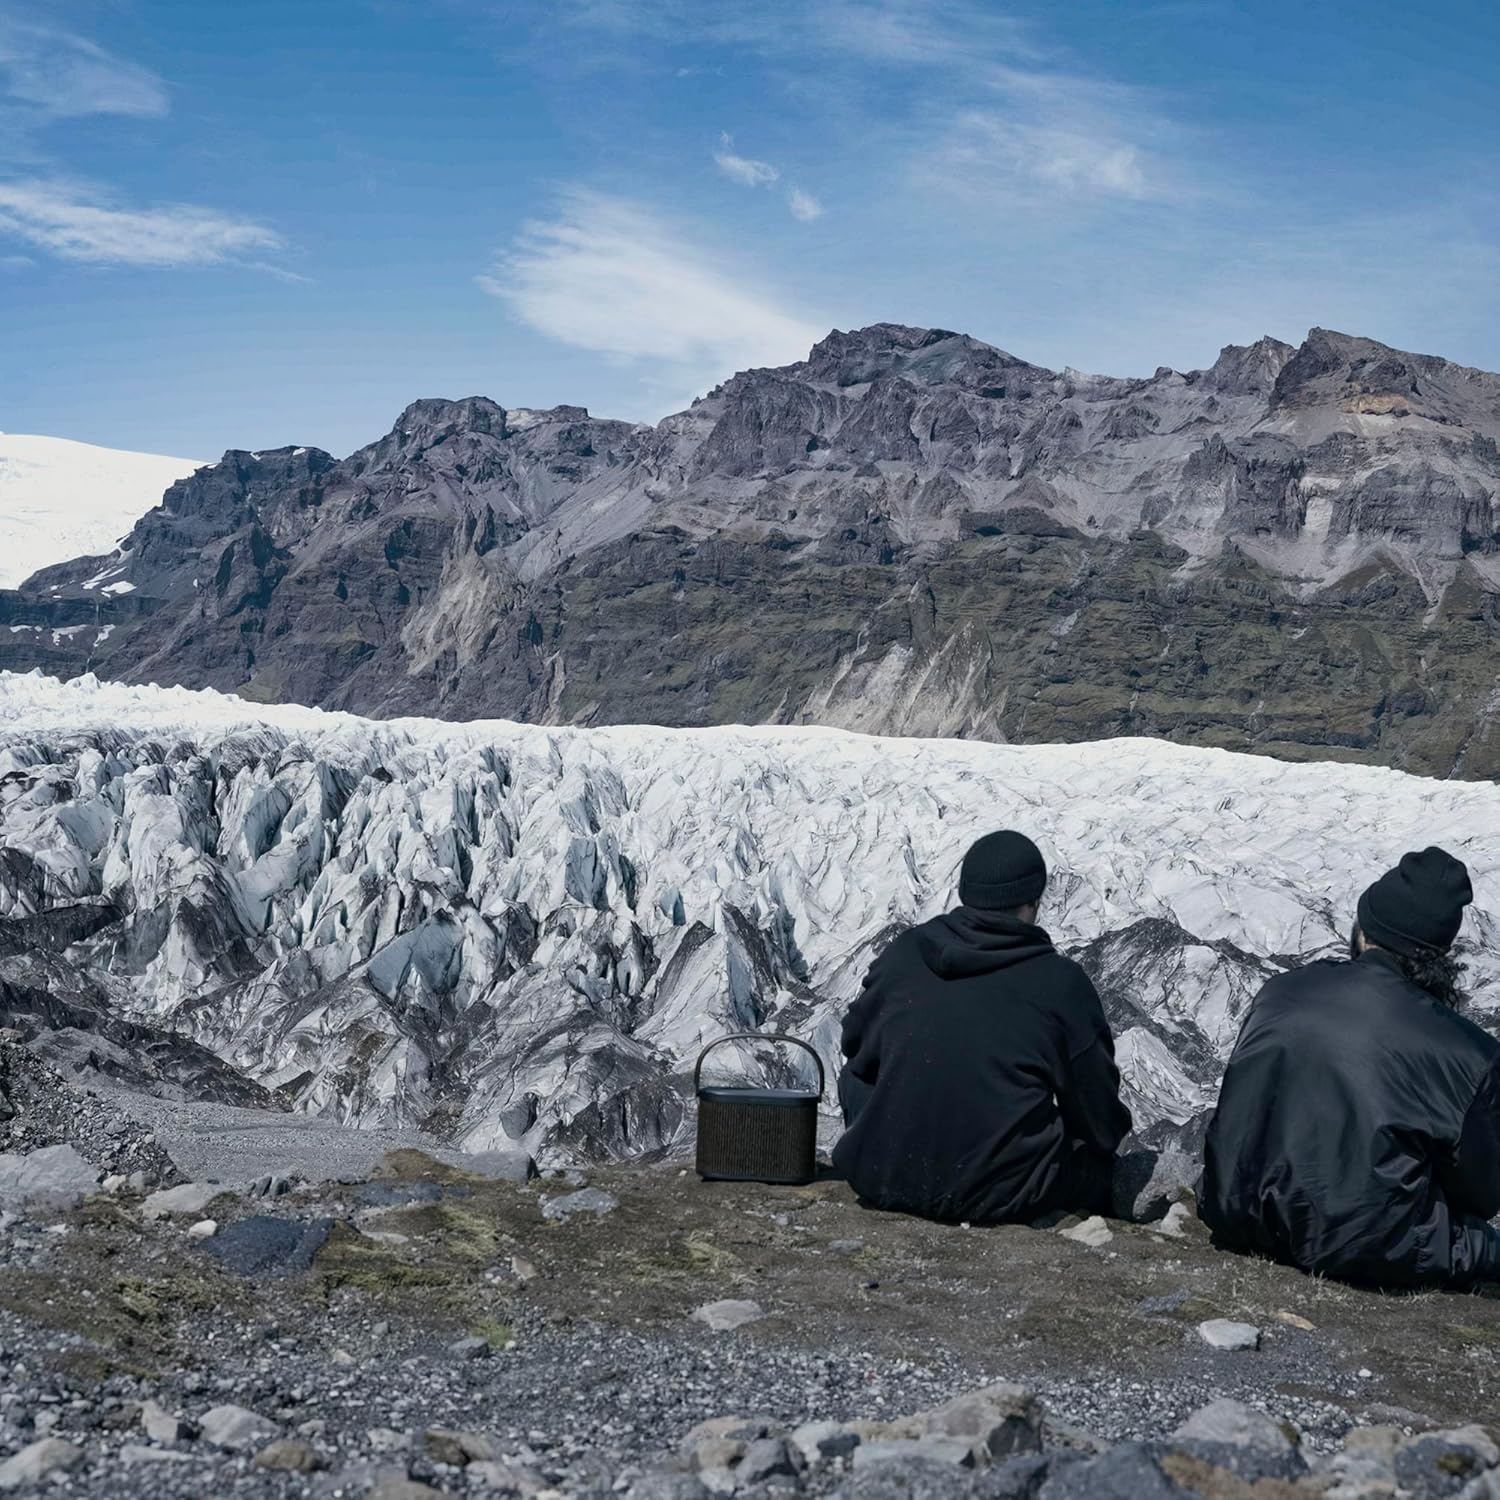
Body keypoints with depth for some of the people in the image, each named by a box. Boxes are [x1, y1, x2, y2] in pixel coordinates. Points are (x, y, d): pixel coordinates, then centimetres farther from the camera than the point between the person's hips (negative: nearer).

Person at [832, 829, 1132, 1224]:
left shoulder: (902, 953, 2)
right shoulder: (1061, 981, -7)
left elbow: (855, 1045, 18)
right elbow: (1096, 1100, 3)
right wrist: (1111, 1140, 26)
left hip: (883, 1181, 1)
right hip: (1001, 1195, -1)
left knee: (854, 1077, 28)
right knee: (1105, 1162, 23)